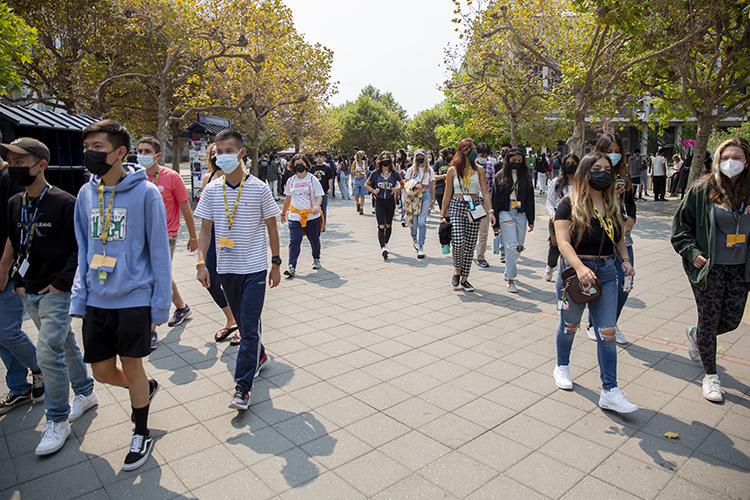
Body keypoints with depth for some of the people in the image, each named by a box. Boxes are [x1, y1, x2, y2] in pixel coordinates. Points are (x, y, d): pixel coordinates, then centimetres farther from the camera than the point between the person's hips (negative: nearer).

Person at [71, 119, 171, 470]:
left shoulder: (145, 193, -11)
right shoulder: (86, 194, 5)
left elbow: (159, 252, -9)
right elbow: (84, 250, 12)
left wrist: (160, 303, -10)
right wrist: (79, 296, 4)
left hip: (134, 297, -5)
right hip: (97, 299, 5)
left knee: (131, 365, 8)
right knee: (102, 370, 11)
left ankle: (142, 434, 30)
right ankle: (146, 389, 44)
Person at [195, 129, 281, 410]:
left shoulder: (259, 189, -7)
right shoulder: (211, 191, 1)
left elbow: (271, 228, 0)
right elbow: (205, 230, 4)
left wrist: (276, 263, 2)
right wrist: (201, 262, -8)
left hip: (254, 268, -4)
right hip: (226, 268, 4)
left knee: (250, 326, -5)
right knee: (242, 322, 18)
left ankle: (242, 387, 1)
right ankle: (258, 356, 42)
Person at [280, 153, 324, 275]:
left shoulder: (312, 179, 0)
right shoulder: (291, 181, 9)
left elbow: (319, 196, -4)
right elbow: (288, 197, 20)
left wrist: (316, 206, -25)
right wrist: (283, 213, 25)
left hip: (312, 216, -1)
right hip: (295, 216, 1)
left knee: (315, 240, 13)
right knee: (294, 241, -12)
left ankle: (316, 258, 39)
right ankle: (292, 267, -14)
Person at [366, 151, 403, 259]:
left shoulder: (395, 174, -1)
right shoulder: (375, 173, -2)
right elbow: (366, 184, 11)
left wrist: (397, 189, -4)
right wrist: (373, 190, -6)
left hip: (390, 201, 1)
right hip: (379, 202, -1)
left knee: (388, 225, 14)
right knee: (381, 226, -13)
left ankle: (385, 243, 34)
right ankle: (383, 248, -25)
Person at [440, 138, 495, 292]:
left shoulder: (479, 169, 6)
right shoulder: (452, 170, 2)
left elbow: (485, 192, 3)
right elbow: (447, 195, 7)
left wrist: (490, 211, -9)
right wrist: (443, 215, 6)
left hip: (473, 208, 2)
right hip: (456, 206, -2)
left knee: (470, 245, 2)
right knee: (458, 242, -18)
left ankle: (464, 278, 15)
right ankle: (457, 269, 11)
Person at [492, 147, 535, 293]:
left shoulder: (526, 176, 10)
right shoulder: (500, 176, 3)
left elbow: (530, 199, 11)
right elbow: (495, 199, 2)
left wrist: (531, 220, 5)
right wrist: (495, 221, -1)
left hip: (521, 215, 3)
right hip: (506, 214, -3)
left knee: (519, 247, 6)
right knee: (511, 246, -12)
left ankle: (509, 272, 28)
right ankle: (510, 280, -8)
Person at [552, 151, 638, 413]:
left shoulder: (612, 205, 9)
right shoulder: (570, 203, -9)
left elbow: (619, 238, 20)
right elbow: (563, 241, -18)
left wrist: (625, 259, 1)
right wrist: (580, 267, -33)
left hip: (606, 273, 4)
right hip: (575, 272, -4)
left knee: (607, 333, 0)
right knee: (569, 326, 14)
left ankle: (609, 392, 7)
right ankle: (562, 367, 40)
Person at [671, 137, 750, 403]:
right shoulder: (702, 190, -6)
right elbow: (680, 225, -2)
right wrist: (692, 252, -12)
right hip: (709, 268, -4)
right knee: (709, 319, 4)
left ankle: (695, 335, 40)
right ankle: (710, 375, 18)